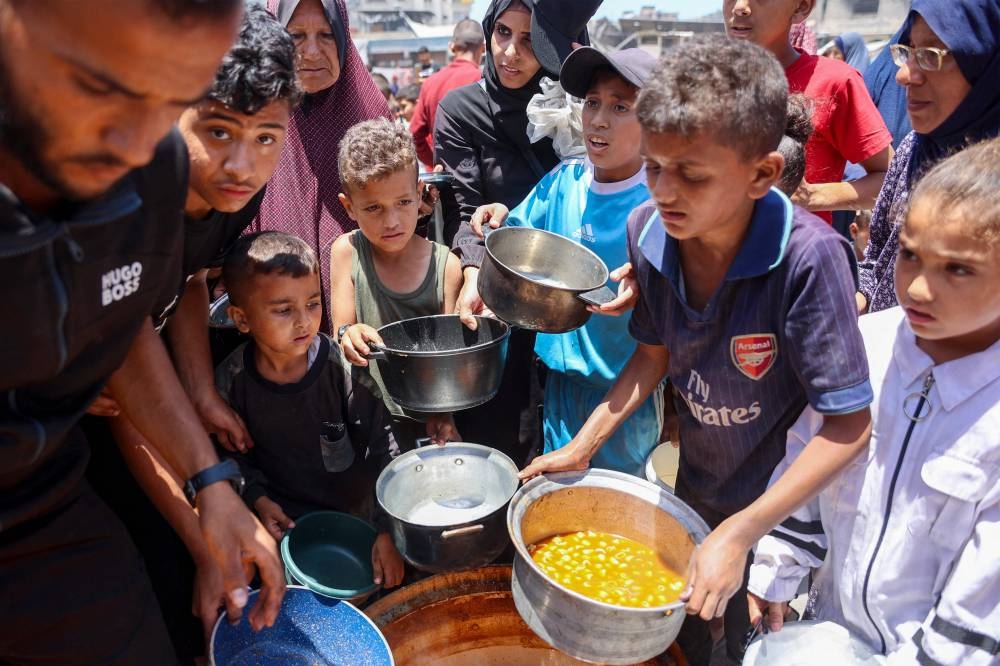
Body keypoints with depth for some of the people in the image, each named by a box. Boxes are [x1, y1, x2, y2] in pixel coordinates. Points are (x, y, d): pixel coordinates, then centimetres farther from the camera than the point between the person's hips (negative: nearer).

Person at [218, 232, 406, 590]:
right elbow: (234, 452, 5)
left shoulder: (341, 367, -20)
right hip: (283, 518, 1)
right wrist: (258, 499, -9)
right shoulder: (232, 381, -13)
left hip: (356, 510, -1)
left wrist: (388, 530, -17)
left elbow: (384, 447, -15)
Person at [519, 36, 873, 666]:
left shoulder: (808, 257, -32)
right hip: (694, 484, 4)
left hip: (782, 502, -4)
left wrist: (739, 533, -27)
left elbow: (850, 426, -25)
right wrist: (582, 446, -6)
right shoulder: (648, 229, -18)